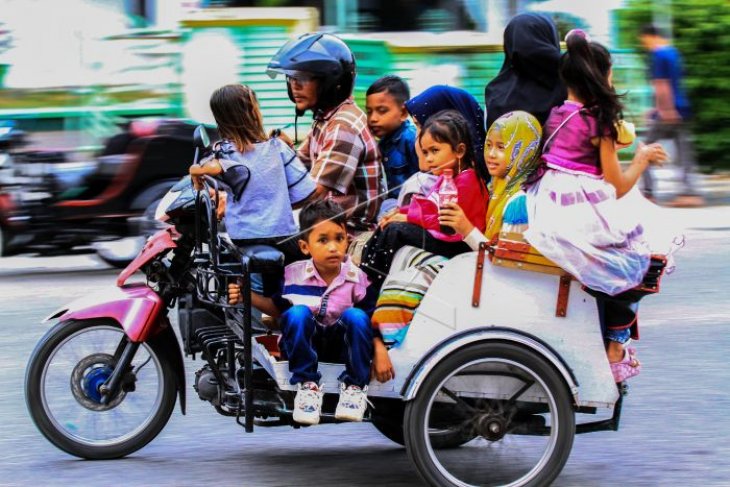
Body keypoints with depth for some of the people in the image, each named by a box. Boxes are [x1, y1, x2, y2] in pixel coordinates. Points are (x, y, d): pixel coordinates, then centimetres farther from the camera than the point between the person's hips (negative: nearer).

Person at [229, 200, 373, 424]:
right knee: (298, 313, -32)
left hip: (341, 344, 0)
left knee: (356, 317, -31)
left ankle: (355, 387, -16)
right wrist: (248, 296, -7)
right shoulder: (292, 274, -6)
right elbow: (278, 307, 8)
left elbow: (372, 322, -6)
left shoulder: (357, 278, -9)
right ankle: (307, 386, -20)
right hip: (303, 341, 0)